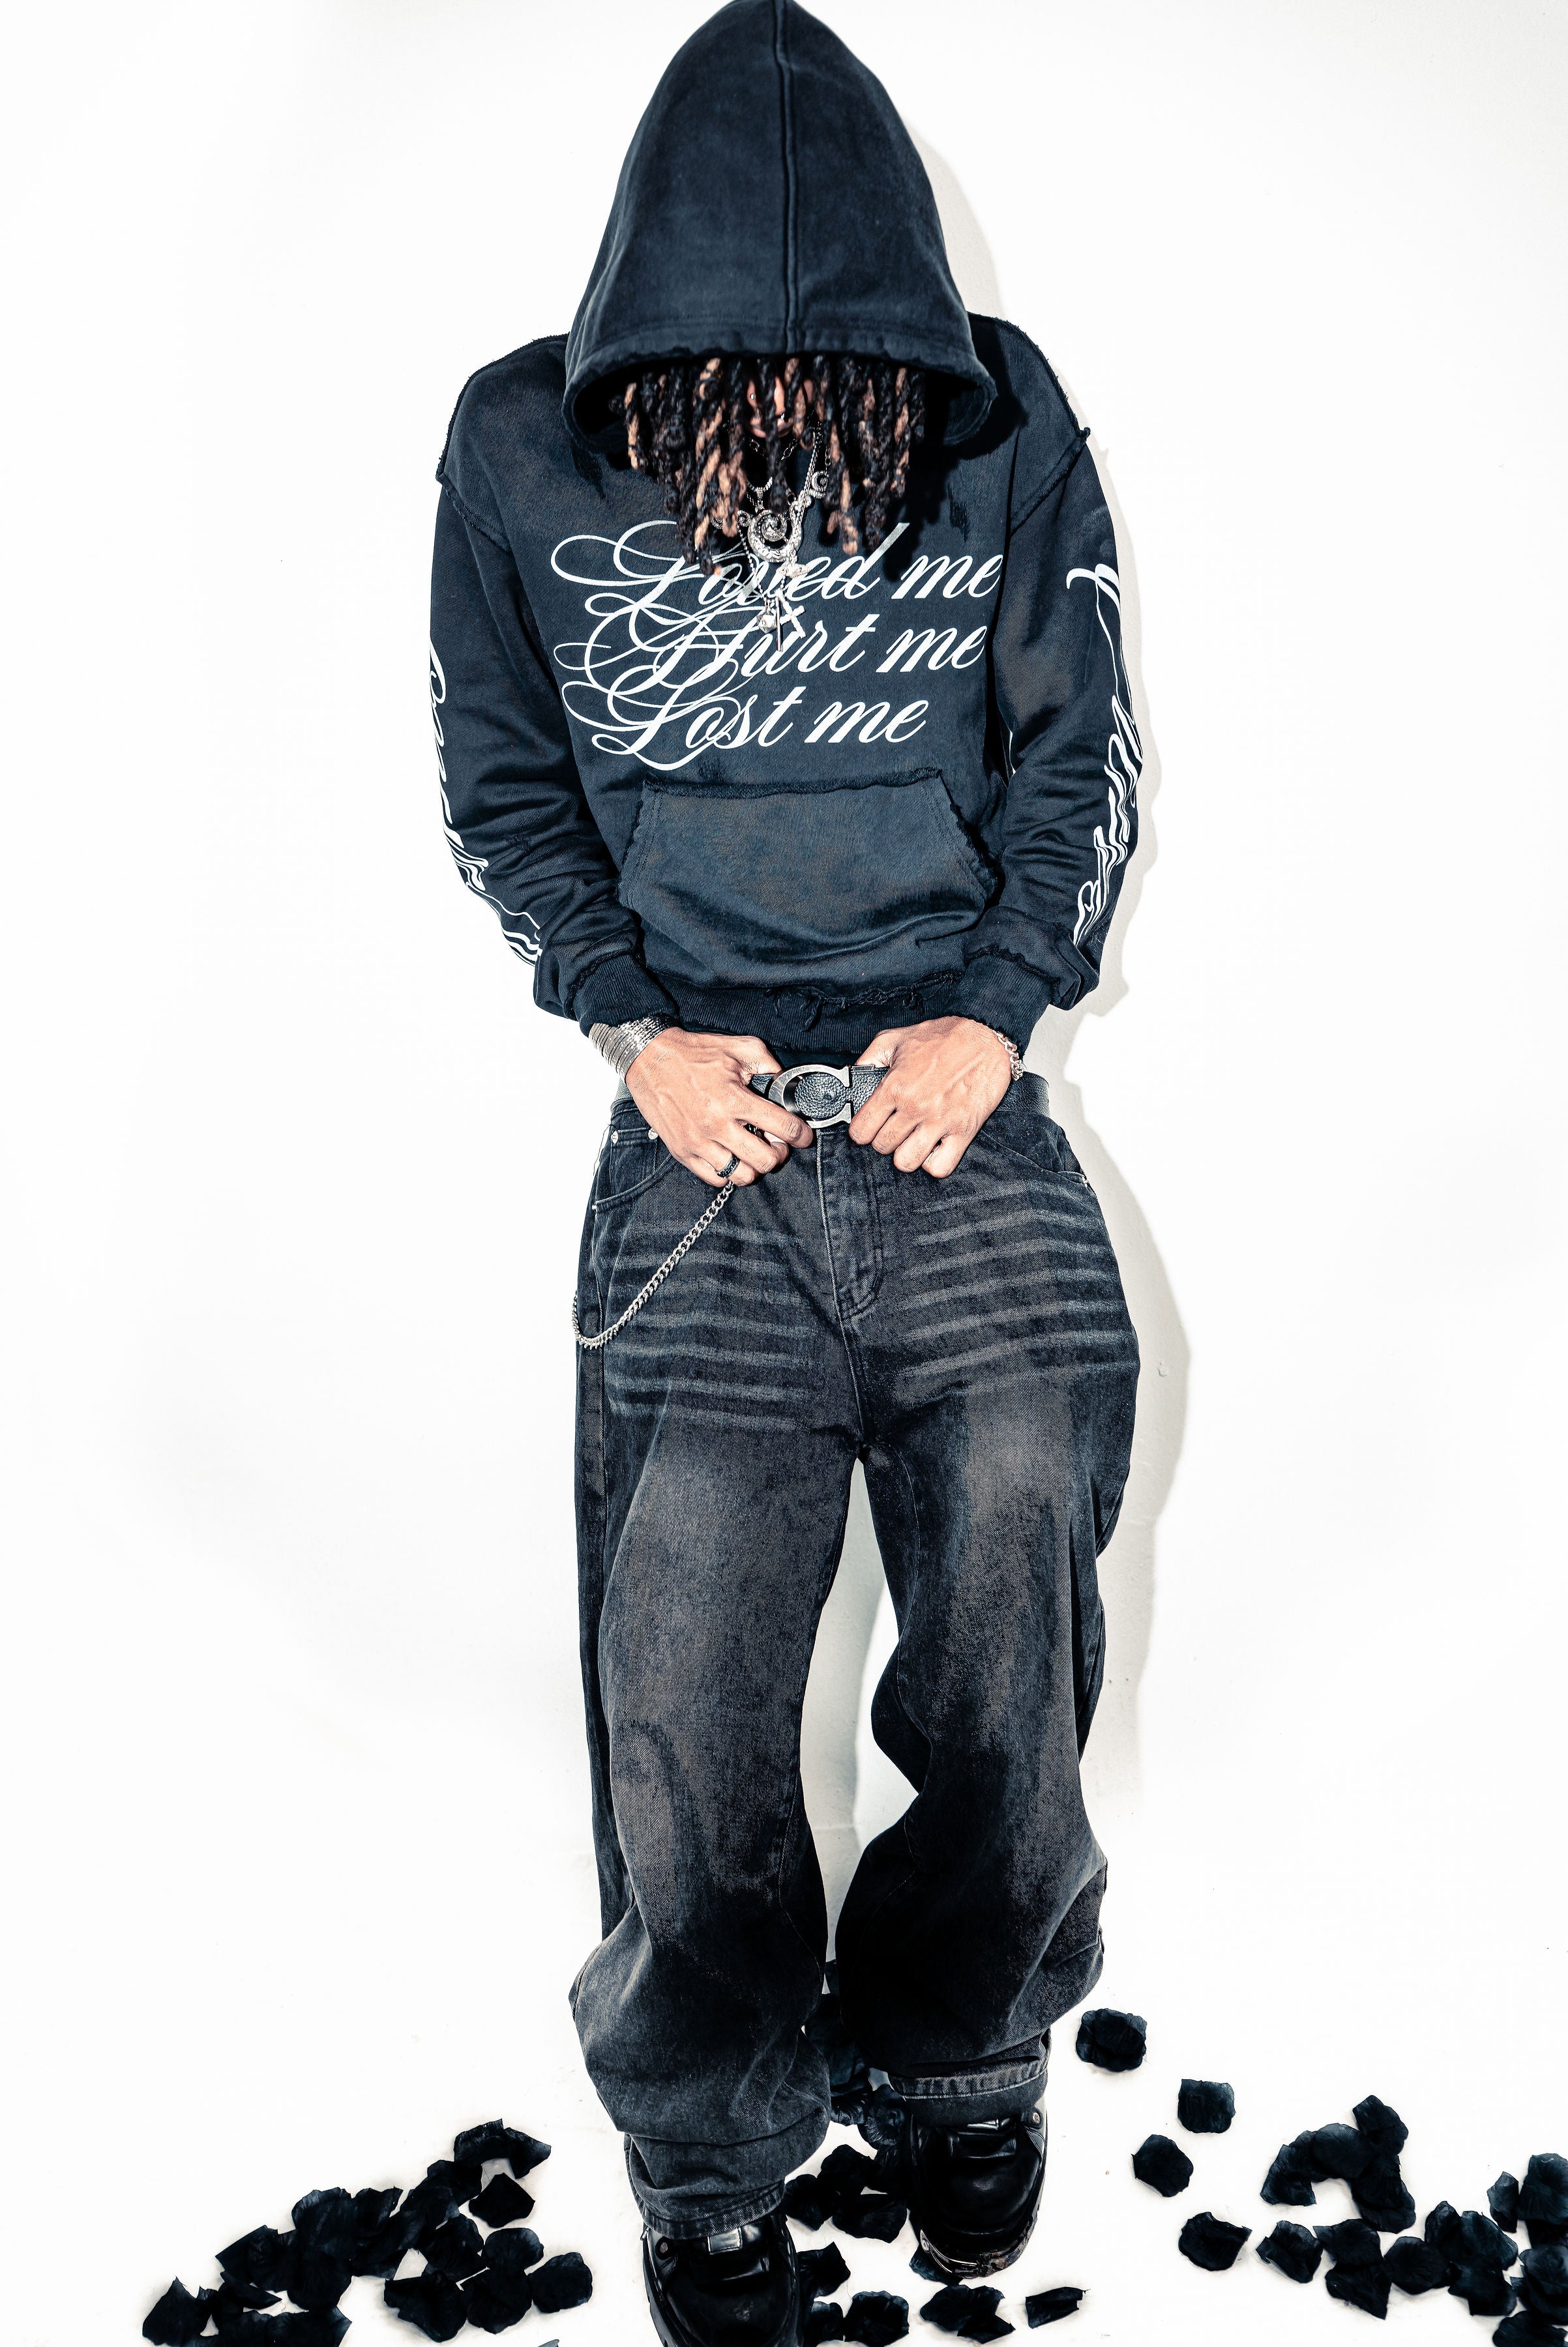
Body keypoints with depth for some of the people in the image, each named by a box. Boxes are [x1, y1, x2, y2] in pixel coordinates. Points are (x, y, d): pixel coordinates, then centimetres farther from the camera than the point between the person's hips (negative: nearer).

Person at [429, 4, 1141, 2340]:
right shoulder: (522, 447, 1)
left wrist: (997, 1010, -5)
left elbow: (1083, 750, 8)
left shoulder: (1005, 428, 2)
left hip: (959, 1098, 1)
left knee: (1023, 1567, -7)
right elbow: (499, 778, 10)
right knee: (686, 1685, -5)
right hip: (701, 1119, 0)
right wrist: (631, 1023, -3)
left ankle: (967, 2051, 24)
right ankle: (711, 2157, 22)